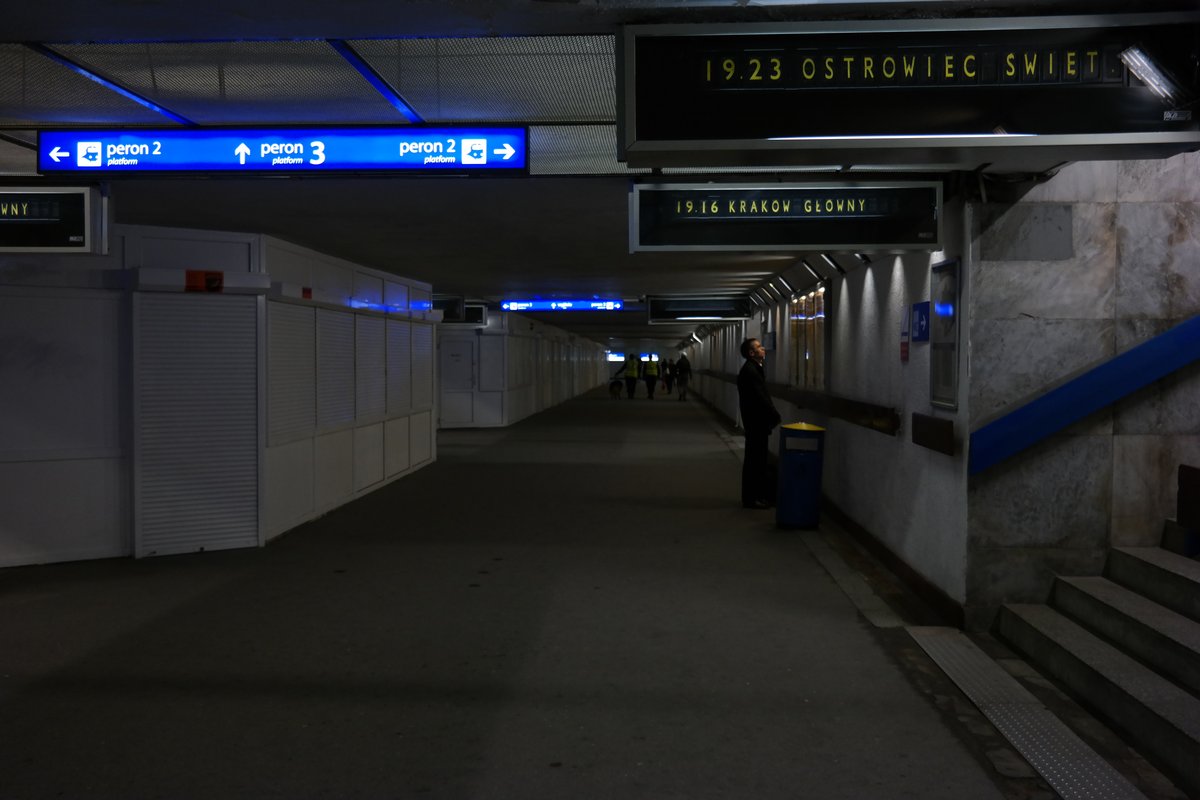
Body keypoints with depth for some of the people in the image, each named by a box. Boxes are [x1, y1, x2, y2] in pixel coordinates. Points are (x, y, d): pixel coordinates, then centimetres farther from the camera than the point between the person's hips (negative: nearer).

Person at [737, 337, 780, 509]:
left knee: (758, 458, 15)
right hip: (756, 422, -10)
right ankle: (751, 498, 4)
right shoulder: (750, 371, -18)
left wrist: (773, 415, 5)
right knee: (754, 459, -3)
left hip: (758, 422, 10)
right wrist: (775, 416, -13)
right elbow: (760, 398, -22)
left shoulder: (754, 368, 14)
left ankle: (759, 495, 23)